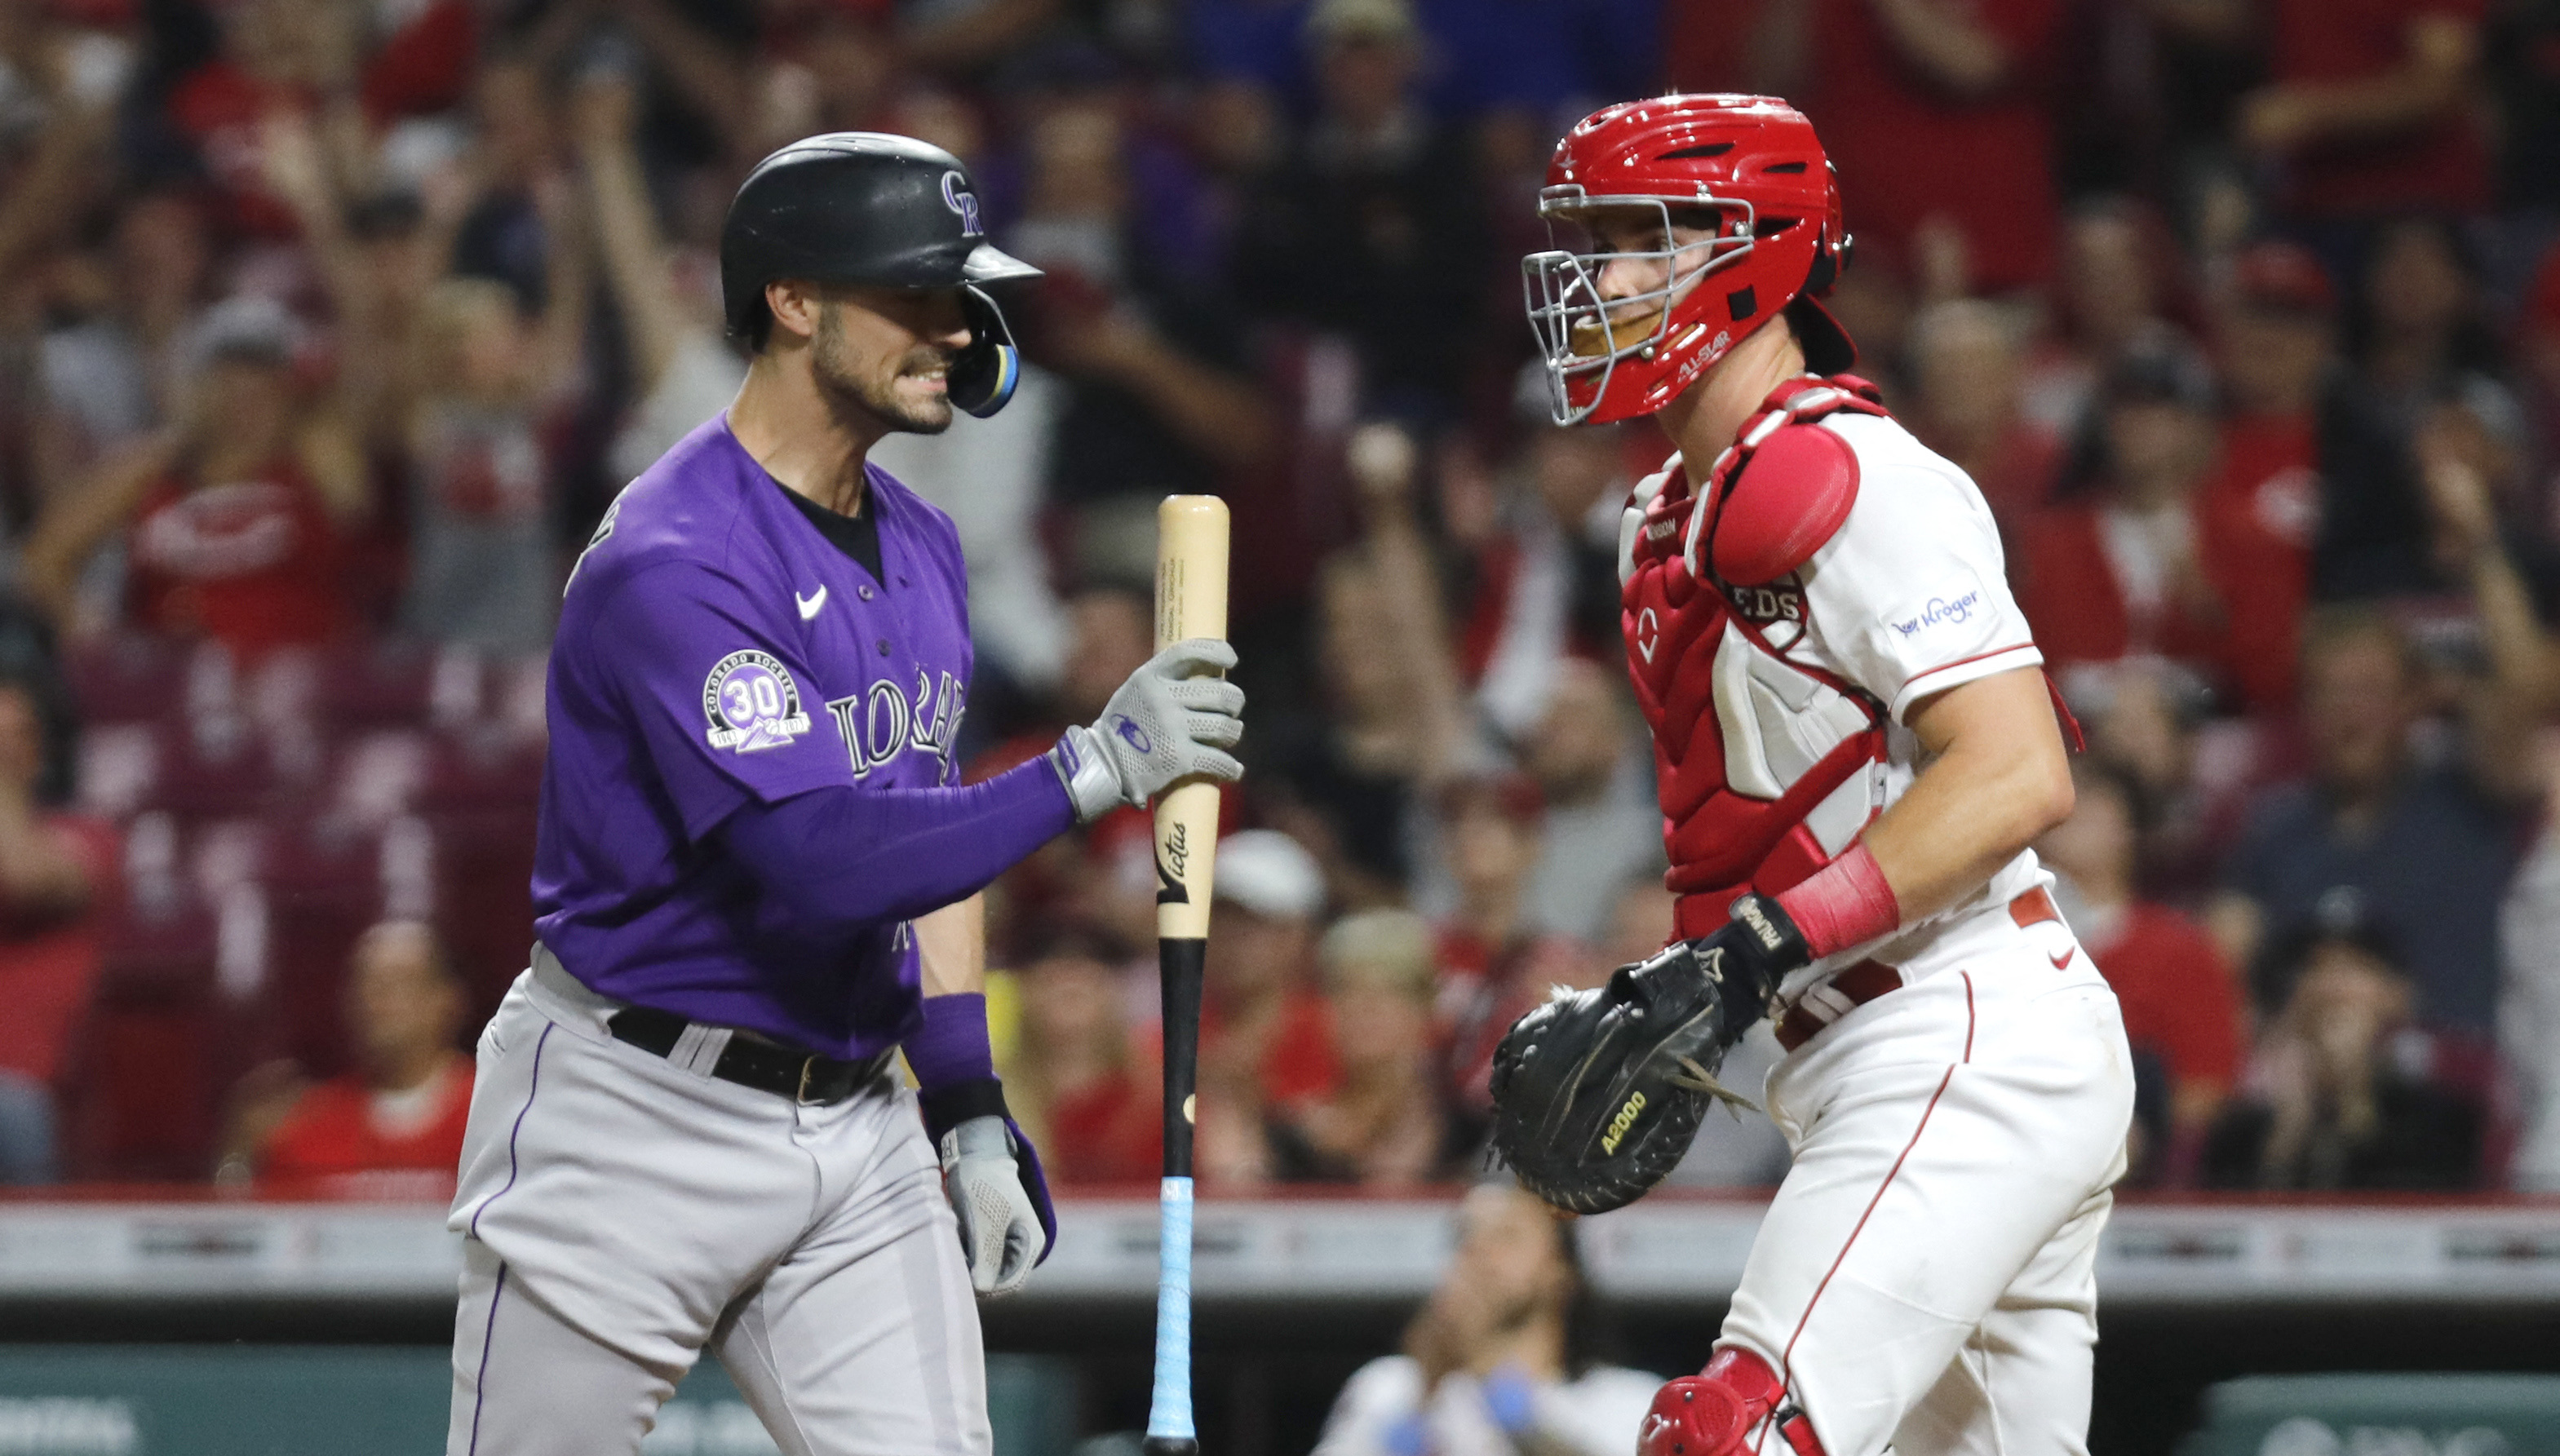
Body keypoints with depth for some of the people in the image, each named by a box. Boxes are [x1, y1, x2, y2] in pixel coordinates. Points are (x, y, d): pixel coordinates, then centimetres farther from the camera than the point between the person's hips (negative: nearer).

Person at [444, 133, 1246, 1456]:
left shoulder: (919, 549, 9)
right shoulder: (673, 565, -20)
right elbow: (821, 862, -29)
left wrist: (967, 1104, 12)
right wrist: (1091, 768, -28)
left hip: (860, 1131, 7)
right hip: (638, 1124, -7)